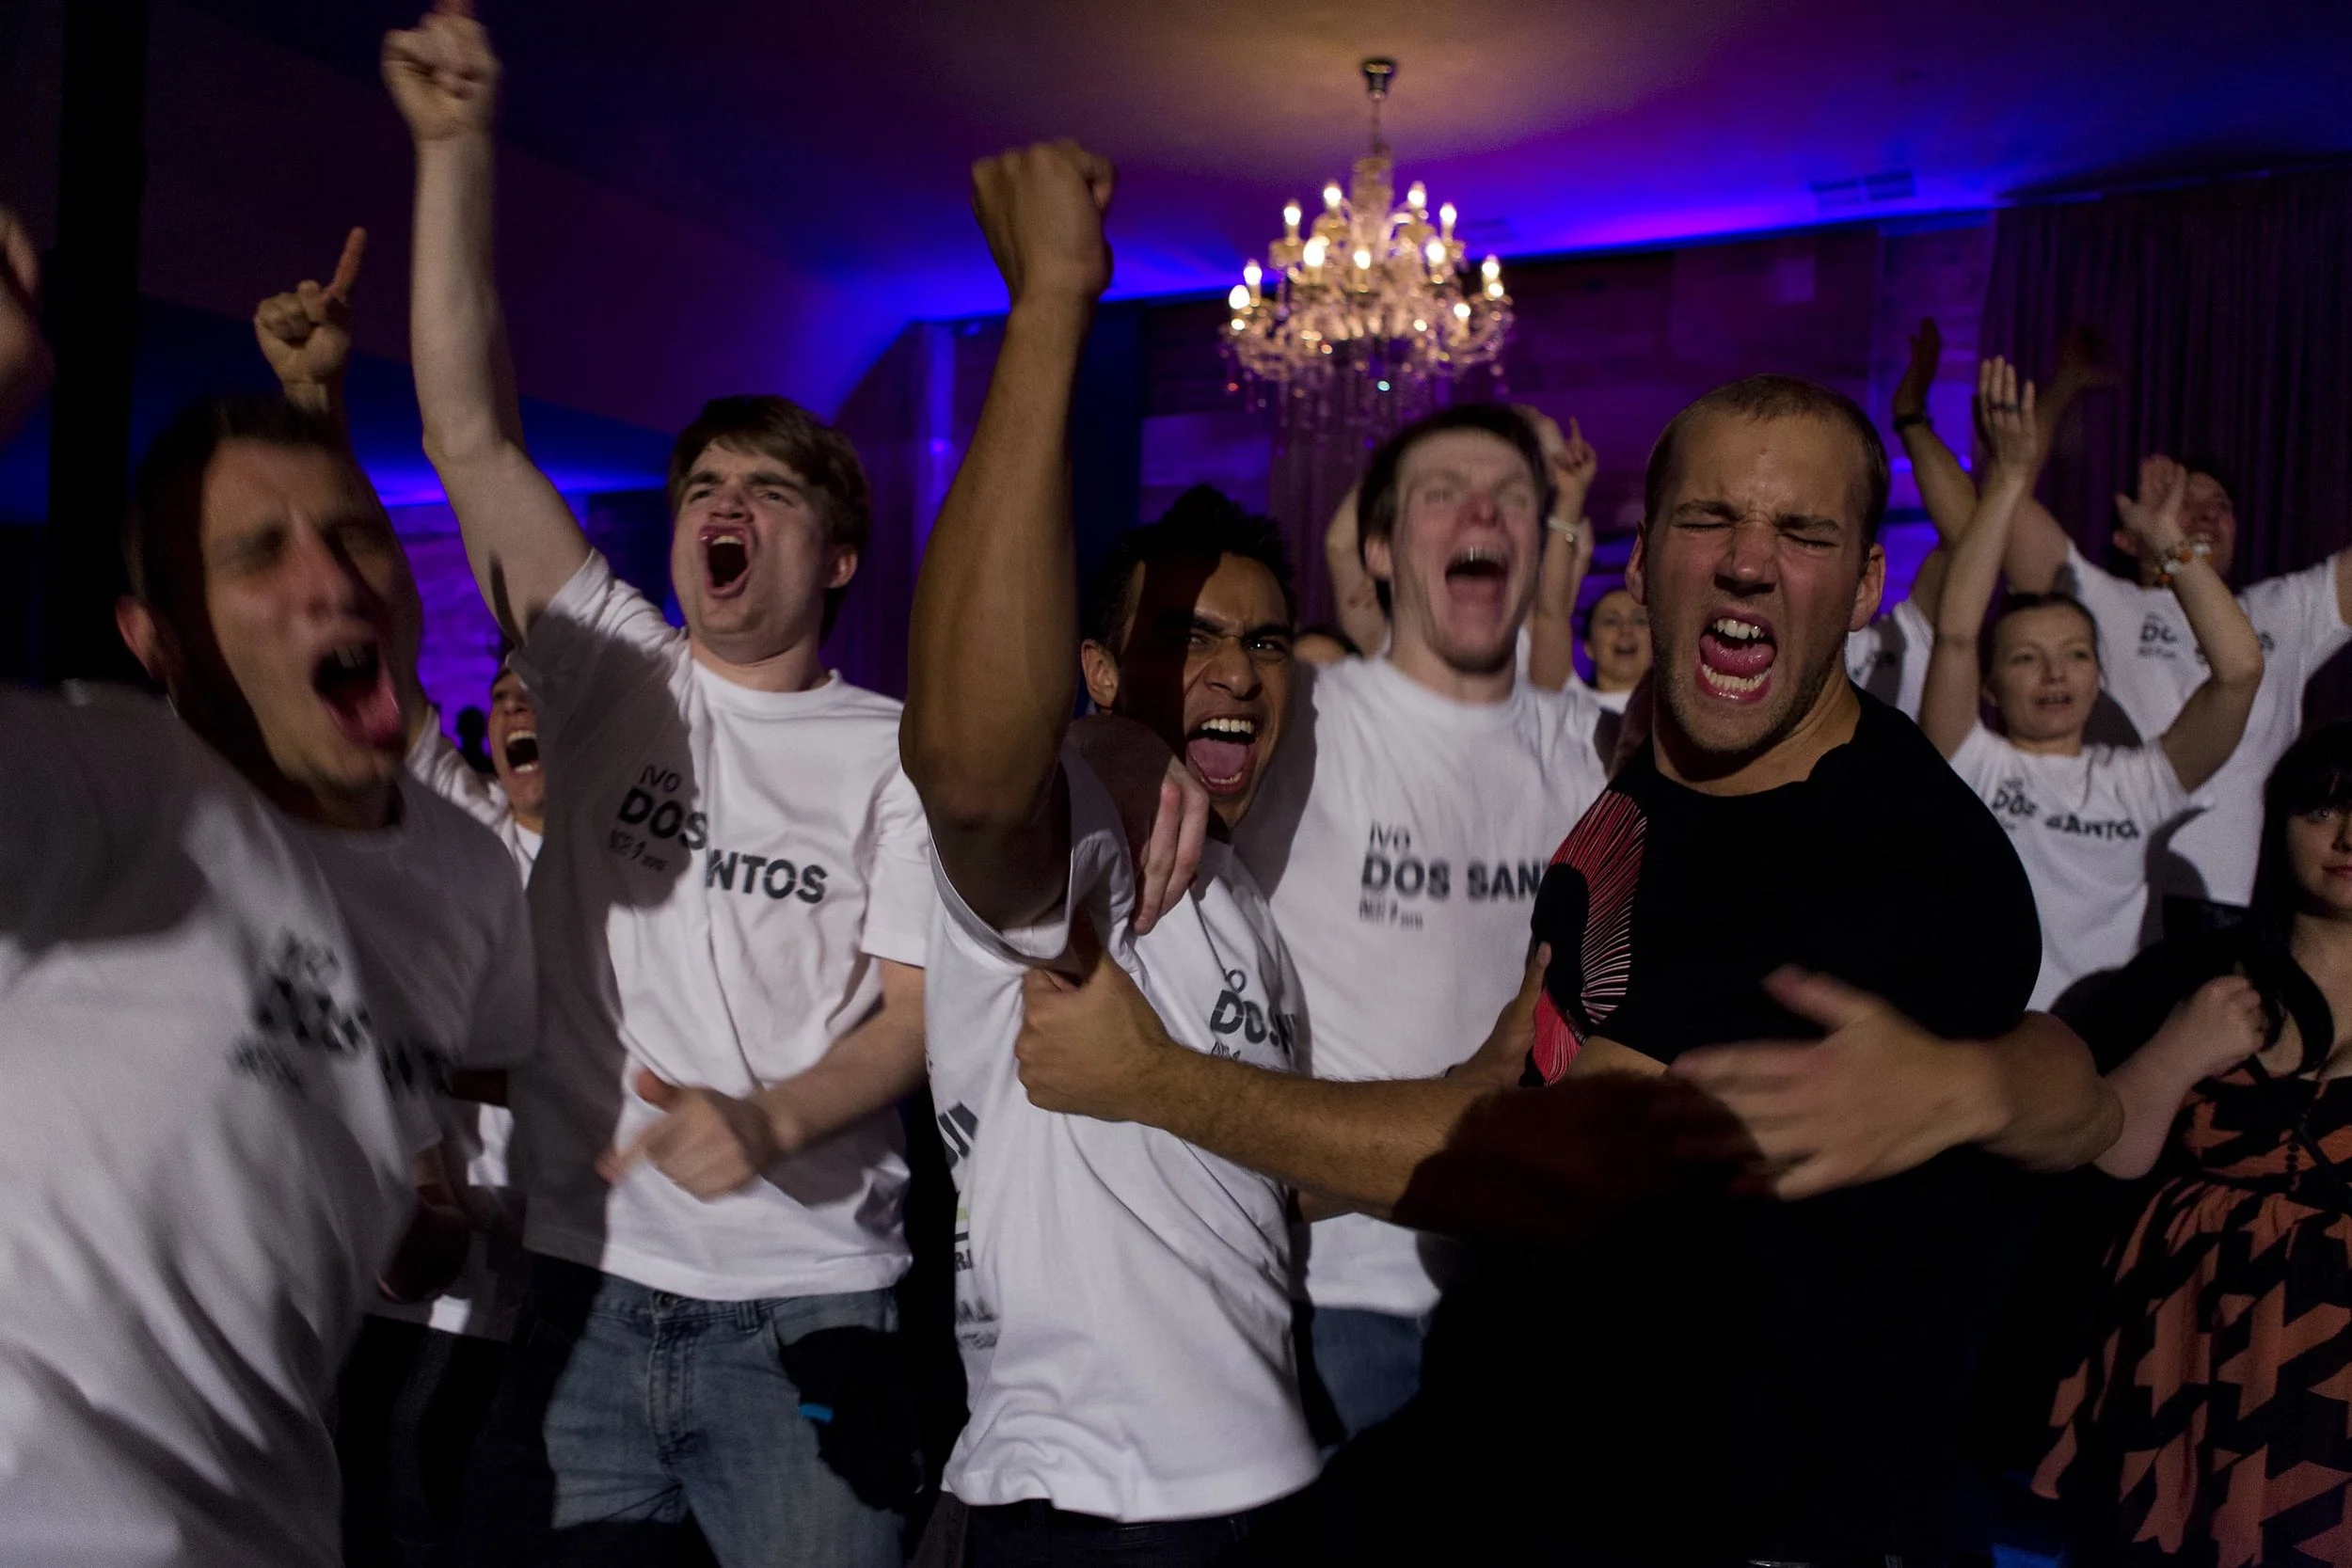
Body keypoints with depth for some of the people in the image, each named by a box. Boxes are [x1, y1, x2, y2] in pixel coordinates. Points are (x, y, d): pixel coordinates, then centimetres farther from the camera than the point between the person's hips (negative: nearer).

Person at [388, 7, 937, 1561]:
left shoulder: (892, 750, 0)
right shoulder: (616, 676, 5)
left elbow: (917, 1008, -4)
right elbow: (470, 428, -3)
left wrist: (771, 1119, -23)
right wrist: (456, 147, -9)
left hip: (804, 1301, -2)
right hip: (583, 1281, 2)